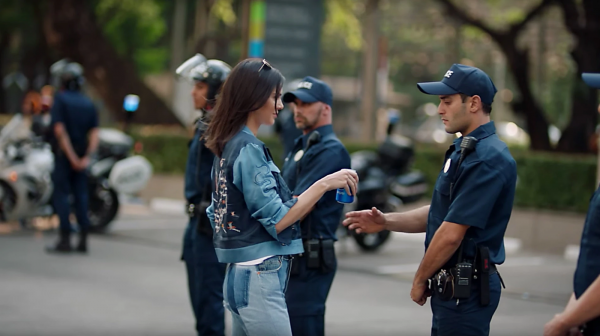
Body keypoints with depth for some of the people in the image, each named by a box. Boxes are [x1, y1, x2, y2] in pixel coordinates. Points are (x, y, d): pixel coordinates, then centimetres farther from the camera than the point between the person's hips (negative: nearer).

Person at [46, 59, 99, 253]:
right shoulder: (88, 103, 10)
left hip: (64, 154, -5)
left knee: (61, 194, -1)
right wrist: (87, 156, -5)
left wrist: (72, 157, -15)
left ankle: (65, 239, -5)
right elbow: (94, 134, 1)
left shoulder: (60, 99, -7)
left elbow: (60, 130, -16)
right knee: (81, 195, 8)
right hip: (82, 155, 5)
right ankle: (83, 239, 6)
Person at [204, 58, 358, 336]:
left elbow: (216, 213, 20)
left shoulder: (228, 147, 14)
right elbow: (276, 220, -17)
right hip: (259, 276, -10)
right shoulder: (249, 149, -14)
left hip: (237, 274, 10)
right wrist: (324, 184, -16)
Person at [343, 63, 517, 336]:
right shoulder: (464, 150, 15)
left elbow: (451, 233, -21)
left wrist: (420, 280, -9)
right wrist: (386, 221, 7)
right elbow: (440, 213, 19)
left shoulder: (486, 158, -20)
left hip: (466, 288, -10)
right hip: (453, 285, 10)